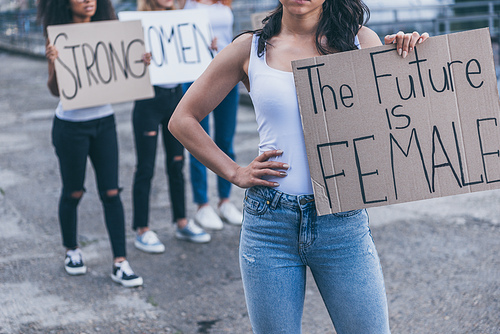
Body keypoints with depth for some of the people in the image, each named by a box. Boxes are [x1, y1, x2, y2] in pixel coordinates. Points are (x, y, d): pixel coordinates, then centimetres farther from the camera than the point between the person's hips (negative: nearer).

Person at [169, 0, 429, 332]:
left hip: (343, 221, 0)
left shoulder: (360, 41, 5)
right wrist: (235, 172, 1)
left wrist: (409, 54, -8)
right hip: (269, 225, 0)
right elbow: (183, 120, 10)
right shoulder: (251, 49, 4)